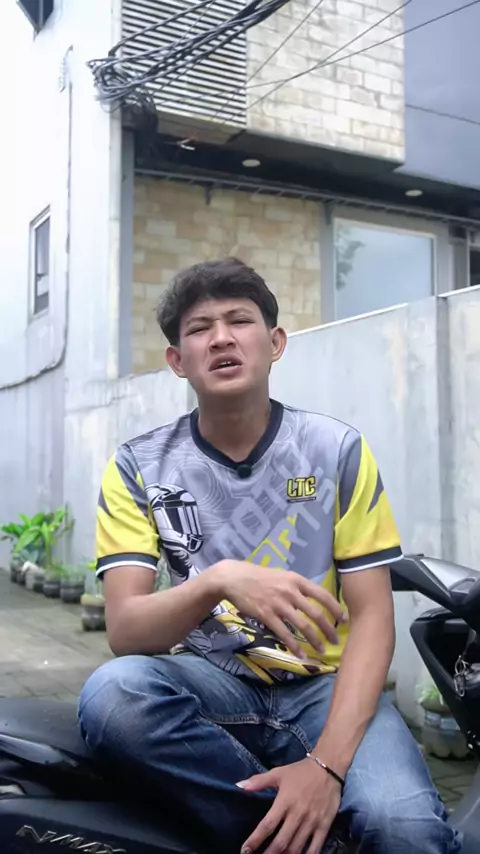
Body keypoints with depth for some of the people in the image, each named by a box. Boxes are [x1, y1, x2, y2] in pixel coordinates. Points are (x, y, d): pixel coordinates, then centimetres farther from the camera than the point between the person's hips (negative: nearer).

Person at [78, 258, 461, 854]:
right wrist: (219, 580, -33)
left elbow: (372, 615, -6)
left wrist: (327, 763, -20)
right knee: (113, 693, -32)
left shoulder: (338, 450, -4)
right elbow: (125, 632, -11)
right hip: (211, 682, 2)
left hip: (323, 685, -1)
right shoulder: (137, 467, -3)